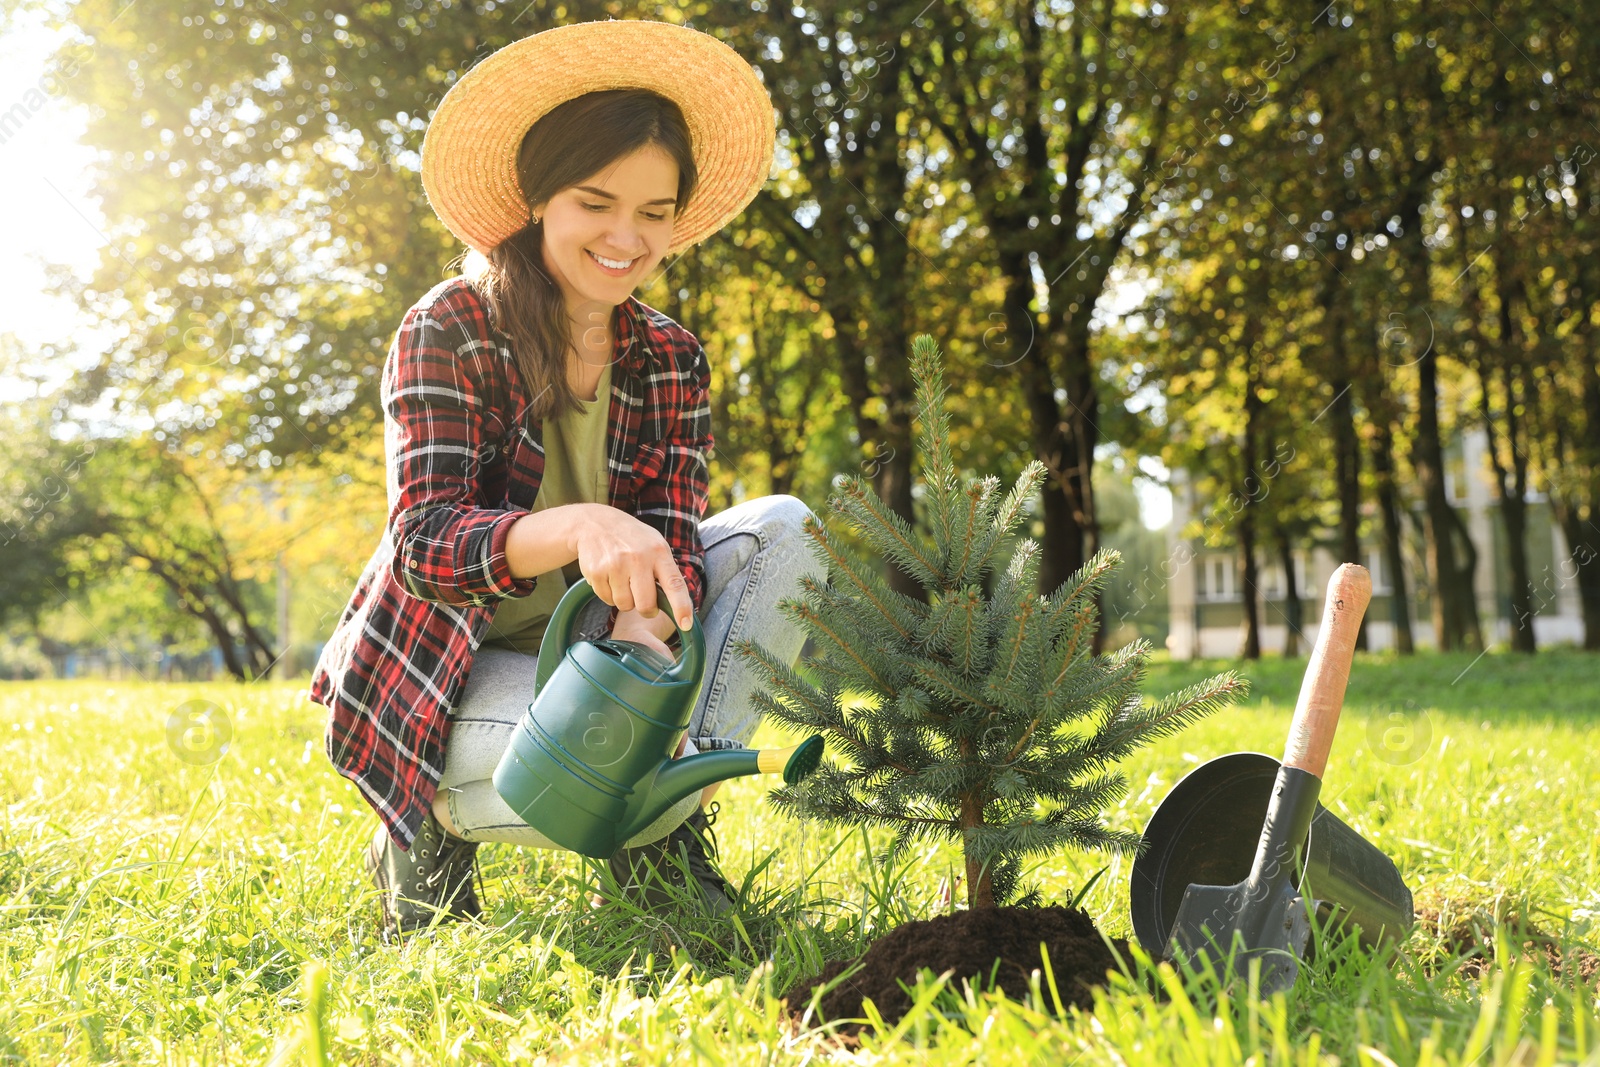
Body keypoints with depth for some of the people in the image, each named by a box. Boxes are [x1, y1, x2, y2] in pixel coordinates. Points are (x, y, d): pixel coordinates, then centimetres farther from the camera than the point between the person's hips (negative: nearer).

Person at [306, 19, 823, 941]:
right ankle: (439, 822, 0)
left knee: (785, 529, -11)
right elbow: (423, 544, -25)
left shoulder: (671, 361, 0)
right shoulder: (451, 329, -15)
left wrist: (645, 634, -34)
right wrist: (578, 527, -45)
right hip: (447, 666, -5)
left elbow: (671, 544, -10)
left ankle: (664, 833, -9)